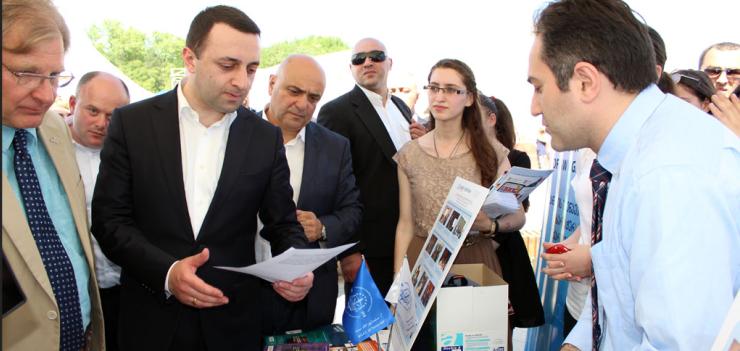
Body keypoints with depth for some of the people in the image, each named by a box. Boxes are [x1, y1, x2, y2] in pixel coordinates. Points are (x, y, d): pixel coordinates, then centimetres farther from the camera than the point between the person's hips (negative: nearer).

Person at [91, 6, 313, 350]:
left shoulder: (266, 137, -1)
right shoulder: (132, 122, -4)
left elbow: (282, 223, 4)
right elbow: (109, 218, -5)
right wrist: (165, 272, -19)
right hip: (152, 320, -1)